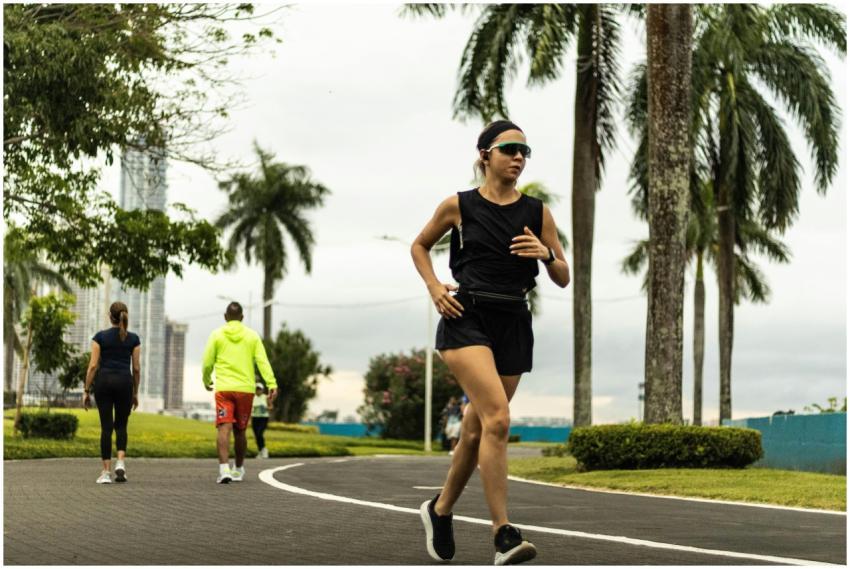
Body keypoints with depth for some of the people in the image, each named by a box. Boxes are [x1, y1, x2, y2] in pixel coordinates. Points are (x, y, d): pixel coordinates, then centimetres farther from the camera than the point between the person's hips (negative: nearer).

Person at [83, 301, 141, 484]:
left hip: (103, 381, 0)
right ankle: (120, 462, -7)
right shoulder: (133, 339, 3)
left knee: (106, 427, 3)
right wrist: (135, 393, 13)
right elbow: (136, 368, 4)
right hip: (125, 382, 1)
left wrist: (87, 391, 2)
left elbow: (93, 365, -3)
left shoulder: (100, 337, 0)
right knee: (121, 426, 15)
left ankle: (106, 472, 1)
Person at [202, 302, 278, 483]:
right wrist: (272, 384, -8)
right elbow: (262, 362, -2)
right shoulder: (252, 336, 7)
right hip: (246, 389, 2)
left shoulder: (217, 335, 4)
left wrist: (206, 380, 22)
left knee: (224, 429, -9)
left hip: (224, 388, -2)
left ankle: (224, 469, -25)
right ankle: (239, 470, 26)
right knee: (240, 431, 14)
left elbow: (207, 363, 4)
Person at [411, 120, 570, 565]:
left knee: (477, 430, 10)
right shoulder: (459, 206, 2)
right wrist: (434, 287, 1)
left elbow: (564, 279, 11)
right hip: (467, 319, -4)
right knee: (497, 417, -23)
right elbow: (419, 247, 18)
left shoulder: (537, 212, 8)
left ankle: (440, 510, 35)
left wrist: (547, 254, -10)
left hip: (513, 325, 4)